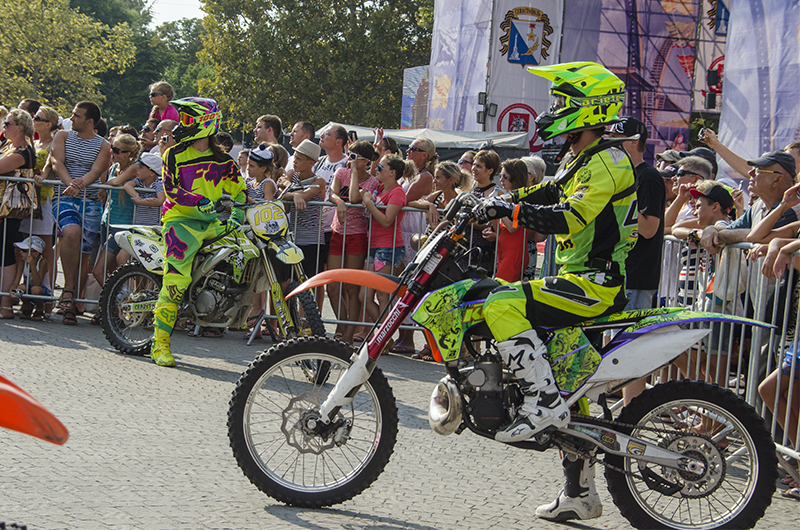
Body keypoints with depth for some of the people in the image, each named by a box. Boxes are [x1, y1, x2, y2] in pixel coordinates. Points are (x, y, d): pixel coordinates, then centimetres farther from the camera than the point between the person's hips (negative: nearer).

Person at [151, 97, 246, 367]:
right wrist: (200, 202, -21)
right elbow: (171, 188, -7)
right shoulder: (174, 155, 4)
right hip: (181, 220, -3)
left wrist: (237, 213, -7)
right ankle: (160, 343, -15)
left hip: (213, 222, 4)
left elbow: (239, 190, 14)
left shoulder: (223, 160, 12)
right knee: (176, 279, -20)